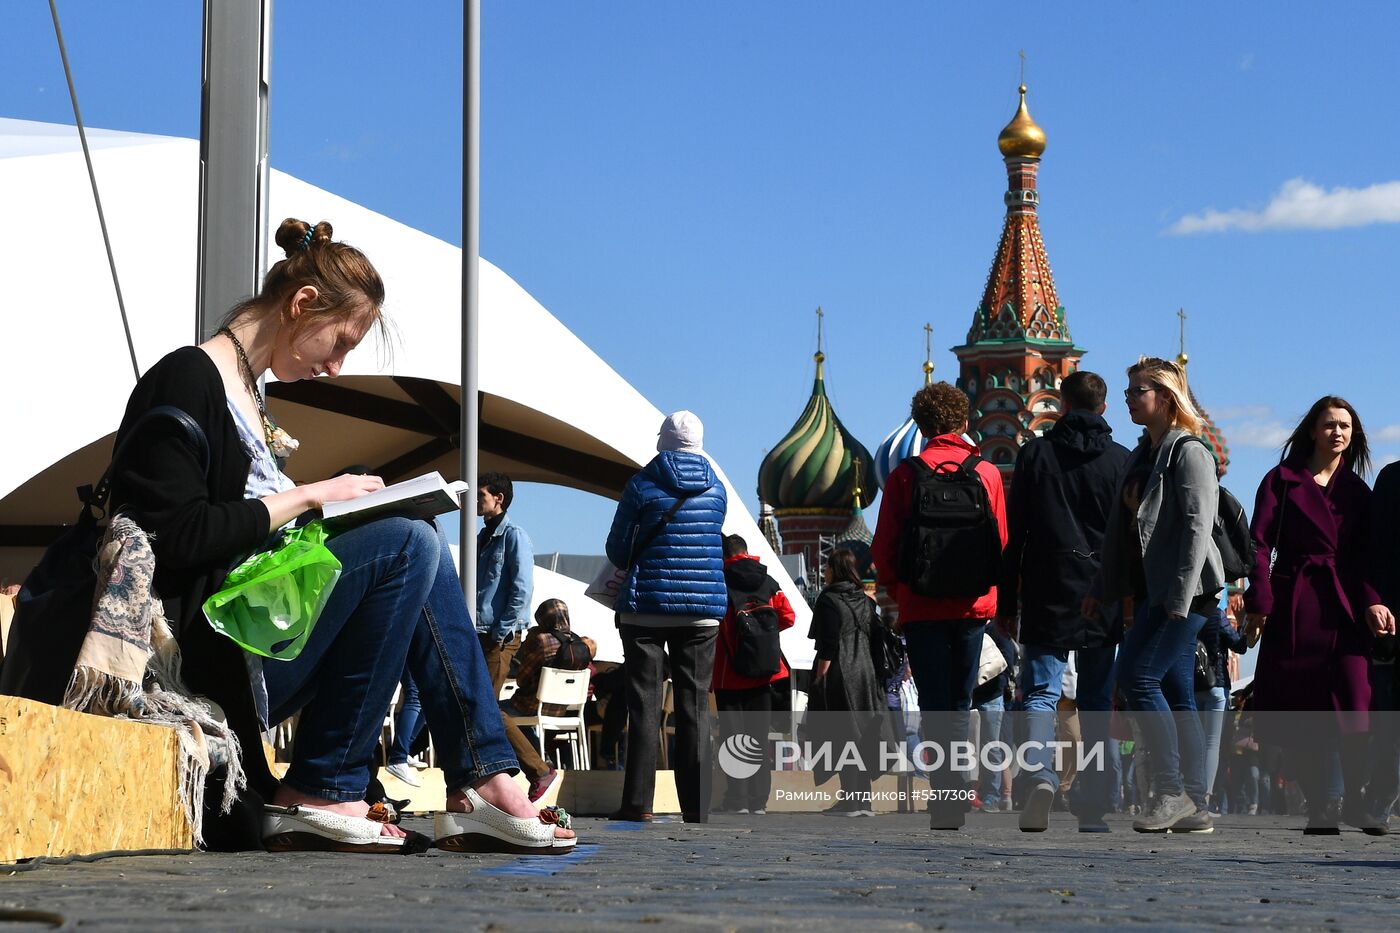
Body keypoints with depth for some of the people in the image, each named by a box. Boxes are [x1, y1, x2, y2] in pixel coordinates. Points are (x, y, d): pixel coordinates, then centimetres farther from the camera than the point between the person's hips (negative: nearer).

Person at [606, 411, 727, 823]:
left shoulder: (642, 485, -3)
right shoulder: (716, 488, 8)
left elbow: (617, 550, 2)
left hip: (647, 606, -2)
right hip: (704, 609, 3)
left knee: (644, 703, -1)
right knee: (695, 704, 4)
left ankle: (637, 802, -4)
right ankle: (697, 805, 1)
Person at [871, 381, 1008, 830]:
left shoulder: (905, 475, -3)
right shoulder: (988, 473, 2)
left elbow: (883, 549, -4)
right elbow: (1004, 545, 5)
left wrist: (898, 591, 13)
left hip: (922, 608, -2)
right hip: (972, 607, 2)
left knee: (934, 705, 1)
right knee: (959, 705, 13)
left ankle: (948, 792, -12)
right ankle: (956, 798, 12)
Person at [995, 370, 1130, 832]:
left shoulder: (1035, 453, 3)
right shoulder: (1122, 460, 4)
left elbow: (1014, 533, 2)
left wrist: (1007, 602, 6)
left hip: (1047, 594, -1)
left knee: (1040, 692, 1)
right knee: (1096, 700, 7)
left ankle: (1039, 771, -24)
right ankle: (1092, 806, 4)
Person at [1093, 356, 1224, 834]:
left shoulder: (1189, 453, -8)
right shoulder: (1142, 456, 19)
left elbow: (1197, 526, -16)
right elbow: (1122, 529, 22)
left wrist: (1180, 595, -22)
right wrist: (1104, 590, 19)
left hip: (1183, 590, -9)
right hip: (1152, 592, 9)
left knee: (1138, 676, -15)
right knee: (1176, 695, 5)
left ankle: (1171, 792, -12)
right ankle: (1195, 806, 6)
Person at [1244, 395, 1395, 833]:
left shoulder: (1357, 491, 15)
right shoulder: (1282, 480, 6)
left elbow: (1362, 557, 11)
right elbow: (1260, 543, 0)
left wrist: (1371, 601, -7)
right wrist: (1259, 602, -11)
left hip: (1345, 605, 1)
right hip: (1294, 606, -1)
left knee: (1354, 708, -14)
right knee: (1300, 713, -1)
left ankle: (1355, 801, -1)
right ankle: (1318, 809, 8)